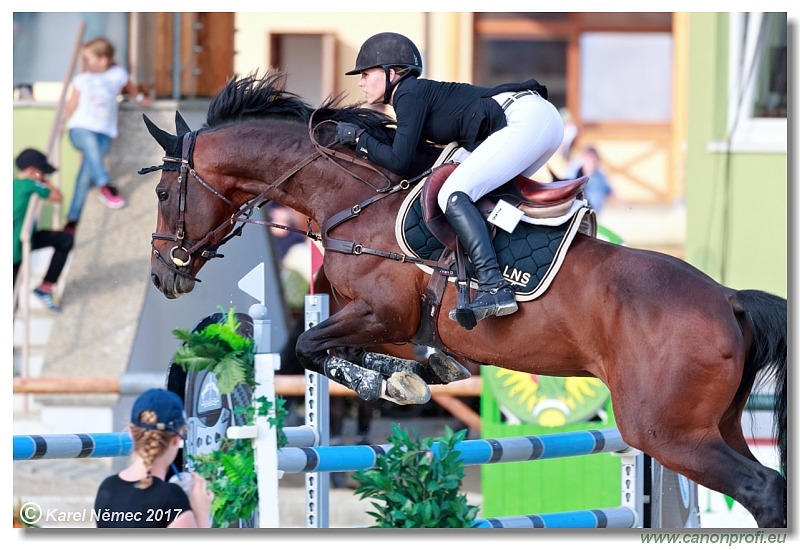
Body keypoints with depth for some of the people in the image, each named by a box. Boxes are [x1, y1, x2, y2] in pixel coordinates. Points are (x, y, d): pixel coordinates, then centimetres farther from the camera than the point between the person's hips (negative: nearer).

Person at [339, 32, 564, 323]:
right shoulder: (421, 92, 23)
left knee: (453, 194, -17)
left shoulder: (410, 94, -5)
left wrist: (359, 138, 2)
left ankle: (494, 288, -30)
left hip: (527, 120, -11)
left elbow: (398, 161, -10)